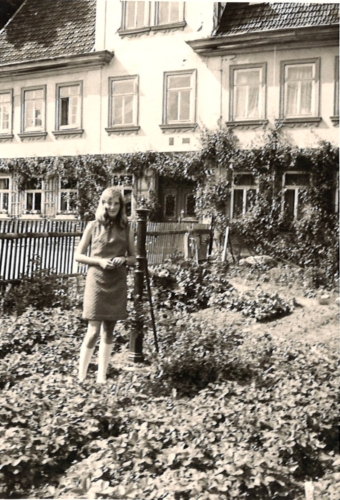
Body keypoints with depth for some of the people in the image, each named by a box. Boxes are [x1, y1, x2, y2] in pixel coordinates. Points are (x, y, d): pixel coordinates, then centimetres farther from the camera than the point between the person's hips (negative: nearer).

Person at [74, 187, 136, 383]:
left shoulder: (127, 229, 6)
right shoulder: (93, 226, 1)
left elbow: (133, 258, 12)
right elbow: (78, 255, 2)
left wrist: (123, 260, -10)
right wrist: (99, 261, -13)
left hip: (118, 284, 3)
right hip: (97, 282, -2)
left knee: (108, 331, 8)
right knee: (94, 331, -6)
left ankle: (102, 376, 17)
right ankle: (81, 376, 7)